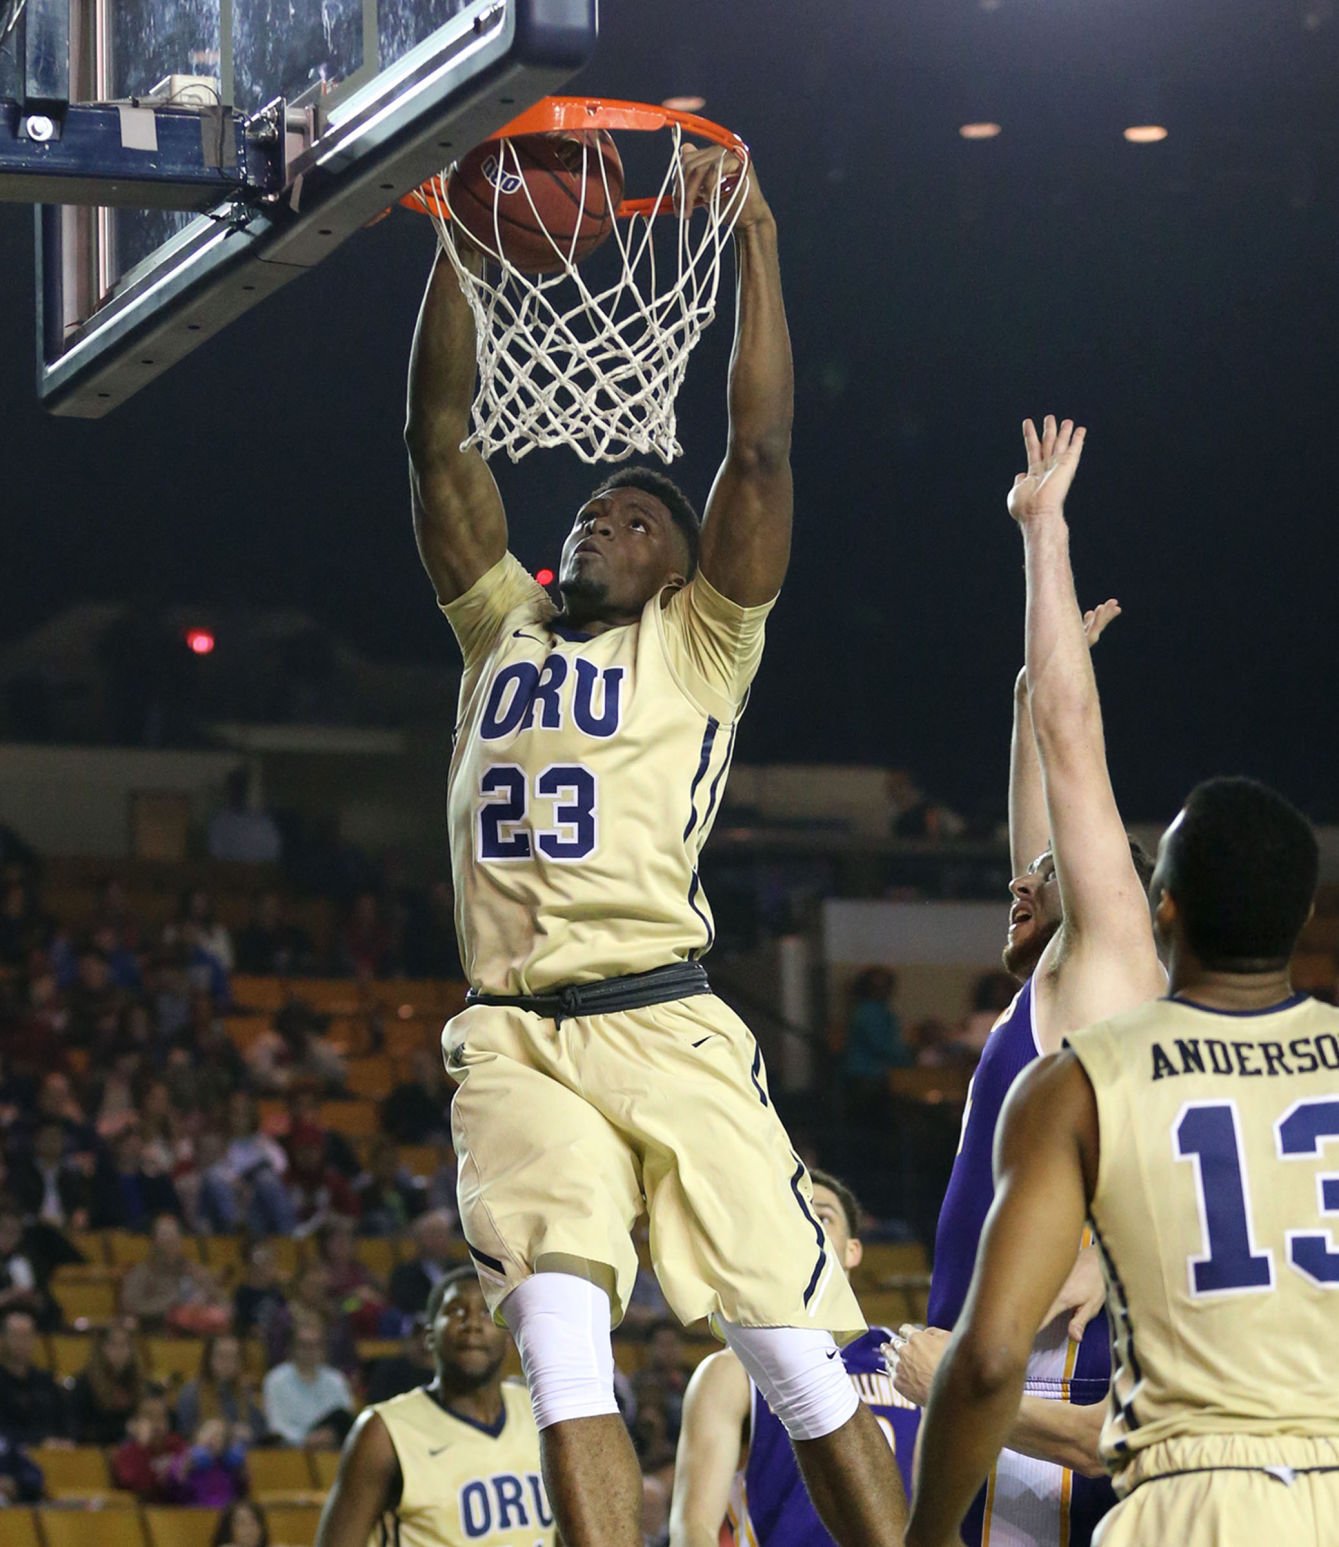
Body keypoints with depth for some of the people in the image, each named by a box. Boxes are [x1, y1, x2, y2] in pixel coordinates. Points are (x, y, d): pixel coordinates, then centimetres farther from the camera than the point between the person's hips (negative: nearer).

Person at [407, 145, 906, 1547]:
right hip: (513, 1043, 2)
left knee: (802, 1363, -6)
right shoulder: (503, 631, 23)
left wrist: (755, 246, -1)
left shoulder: (702, 643, 13)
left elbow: (762, 449, 2)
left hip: (664, 1027, -2)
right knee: (561, 1348, -17)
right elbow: (439, 440, 17)